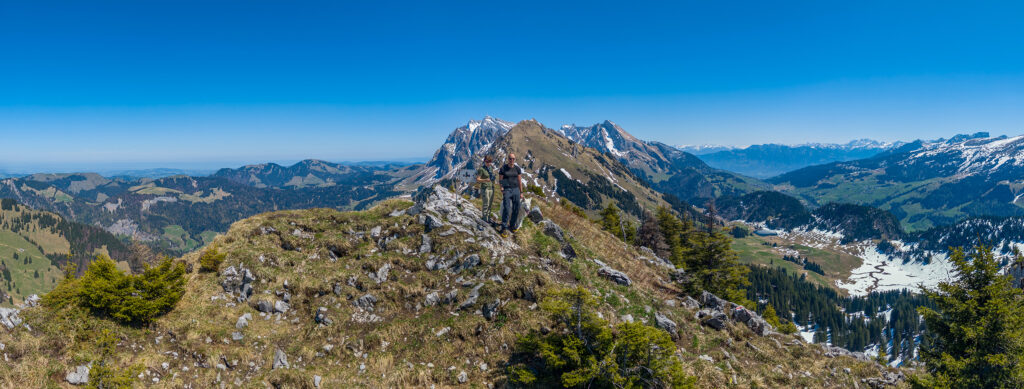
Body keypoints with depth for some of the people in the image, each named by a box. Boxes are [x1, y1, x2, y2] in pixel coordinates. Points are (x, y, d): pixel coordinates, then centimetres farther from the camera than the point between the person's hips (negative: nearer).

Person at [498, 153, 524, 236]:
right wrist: (502, 193, -10)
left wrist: (521, 193, 7)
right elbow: (500, 181, -2)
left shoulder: (517, 169, 4)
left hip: (516, 190, 4)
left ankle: (512, 226, 20)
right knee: (506, 210, -12)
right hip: (507, 190, -3)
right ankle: (503, 228, -5)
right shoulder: (503, 168, -4)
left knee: (516, 210, 4)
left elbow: (520, 181, 9)